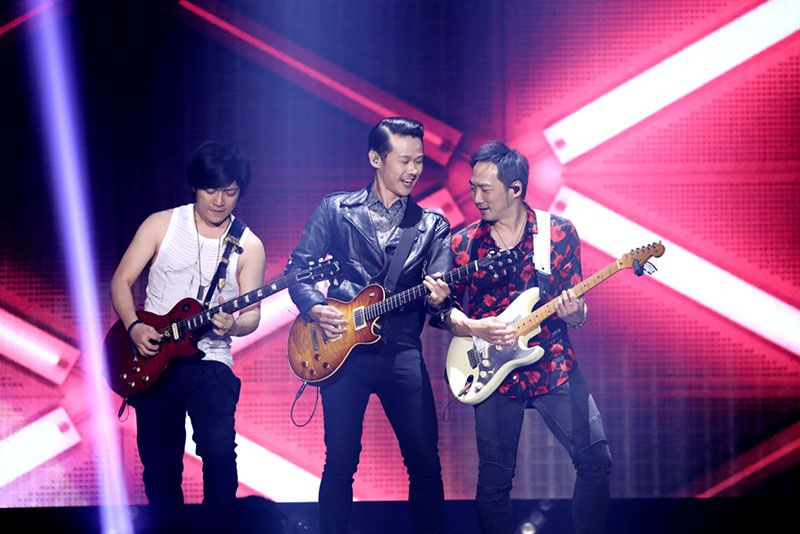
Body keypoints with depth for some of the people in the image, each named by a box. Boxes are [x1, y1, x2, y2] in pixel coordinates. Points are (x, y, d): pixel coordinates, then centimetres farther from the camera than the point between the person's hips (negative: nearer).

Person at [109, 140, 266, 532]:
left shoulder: (248, 246, 1)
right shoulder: (161, 225, 1)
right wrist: (133, 326, -13)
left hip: (209, 359, -1)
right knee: (160, 463, 4)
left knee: (219, 448, -21)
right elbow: (121, 281, 3)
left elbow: (252, 314, 0)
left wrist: (233, 325, -23)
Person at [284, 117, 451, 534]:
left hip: (402, 352, 1)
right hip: (341, 349, -1)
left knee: (425, 462, -4)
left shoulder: (433, 225, 11)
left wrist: (437, 299, -21)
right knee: (340, 461, 1)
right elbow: (298, 268, 7)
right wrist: (314, 307, -11)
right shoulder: (336, 210, 8)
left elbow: (439, 289, 3)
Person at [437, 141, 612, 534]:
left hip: (554, 366, 0)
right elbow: (443, 309, 5)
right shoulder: (463, 244, 2)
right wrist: (475, 328, -14)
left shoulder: (559, 232, -1)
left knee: (595, 459, -7)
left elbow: (578, 312, 2)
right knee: (494, 479, 4)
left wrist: (573, 313, -20)